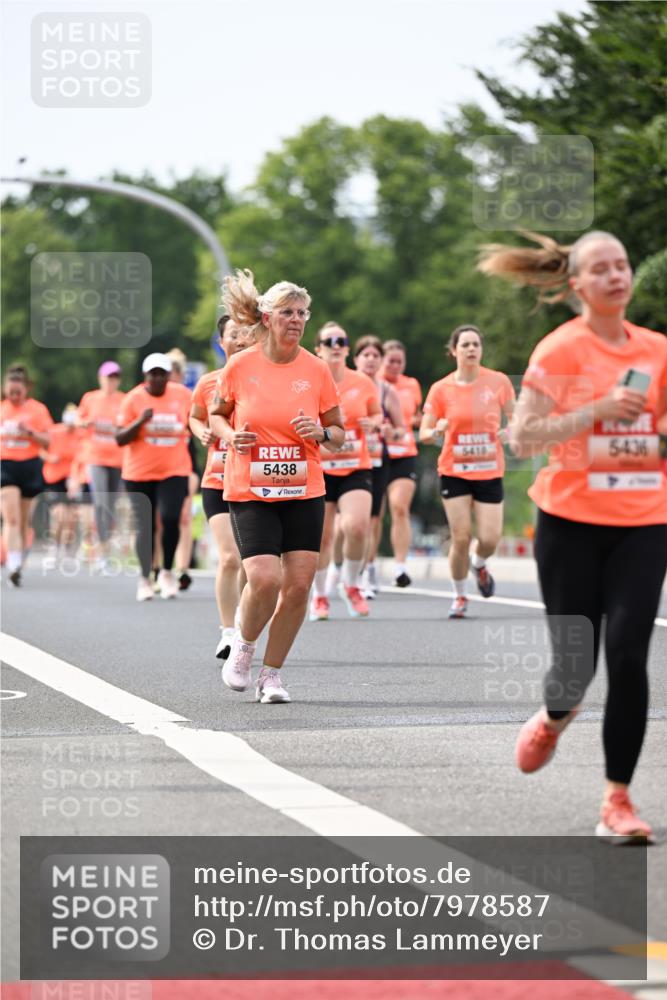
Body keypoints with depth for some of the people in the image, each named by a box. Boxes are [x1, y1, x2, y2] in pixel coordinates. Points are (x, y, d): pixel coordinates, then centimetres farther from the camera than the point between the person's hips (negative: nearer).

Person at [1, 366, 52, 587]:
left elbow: (48, 442, -3)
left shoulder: (37, 409, 1)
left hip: (29, 467, 0)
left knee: (23, 521, 7)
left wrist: (30, 433, -17)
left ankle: (18, 564, 20)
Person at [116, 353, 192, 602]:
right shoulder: (133, 399, -4)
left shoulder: (183, 396, 2)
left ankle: (167, 572, 7)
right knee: (145, 527, 1)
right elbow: (120, 439, -7)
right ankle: (144, 578, 18)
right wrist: (140, 421, -20)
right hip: (139, 473, 0)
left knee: (170, 518, -16)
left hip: (174, 471, 1)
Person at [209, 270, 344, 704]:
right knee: (264, 579, -17)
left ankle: (272, 673, 14)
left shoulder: (316, 369, 1)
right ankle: (244, 646, 14)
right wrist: (231, 436, -8)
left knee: (299, 585, -4)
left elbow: (339, 432, 10)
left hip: (304, 492, 2)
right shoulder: (239, 366, -3)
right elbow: (216, 415, 13)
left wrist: (322, 432, -12)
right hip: (249, 492, -2)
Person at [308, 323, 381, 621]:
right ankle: (319, 595, 23)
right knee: (321, 537, 1)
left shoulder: (363, 383, 3)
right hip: (318, 470, 0)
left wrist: (373, 423, -5)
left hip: (355, 468, 0)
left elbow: (377, 414, 17)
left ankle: (350, 584, 6)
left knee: (357, 525, -20)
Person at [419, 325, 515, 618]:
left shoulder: (499, 382, -2)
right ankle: (459, 596, 16)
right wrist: (436, 431, -23)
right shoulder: (441, 389, -3)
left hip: (489, 471, 1)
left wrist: (510, 432, -14)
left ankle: (479, 564, 32)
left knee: (490, 539, -6)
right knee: (461, 538, -6)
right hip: (454, 472, -1)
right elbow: (424, 434, 0)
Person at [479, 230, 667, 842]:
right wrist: (598, 410, -19)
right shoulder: (560, 350, -6)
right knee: (576, 661, 1)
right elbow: (522, 438, -11)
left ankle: (618, 802, -2)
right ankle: (555, 718, 39)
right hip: (571, 522, -3)